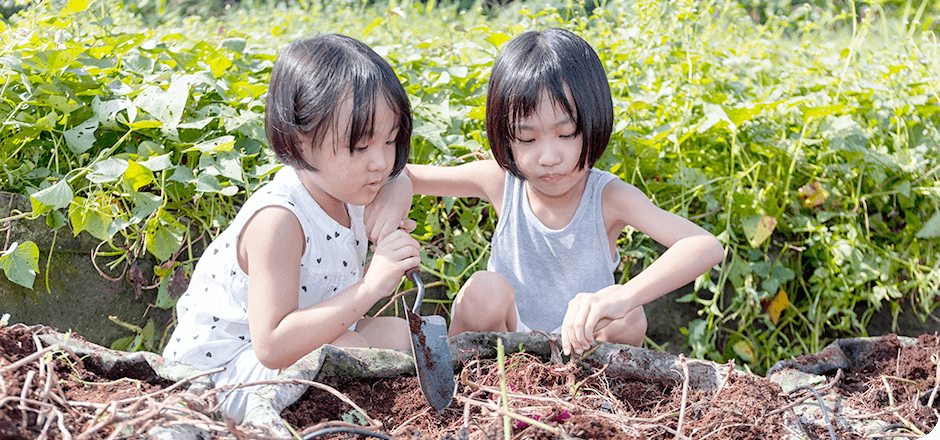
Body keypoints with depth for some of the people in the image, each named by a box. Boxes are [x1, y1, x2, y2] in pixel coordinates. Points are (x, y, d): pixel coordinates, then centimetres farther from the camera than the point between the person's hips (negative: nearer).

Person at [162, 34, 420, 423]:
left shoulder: (346, 195, -3)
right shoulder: (277, 219, -30)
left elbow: (332, 309, 6)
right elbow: (272, 347, -37)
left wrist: (385, 260, -11)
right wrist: (370, 287, -37)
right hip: (217, 369, -8)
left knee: (398, 333, -1)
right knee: (345, 348, -28)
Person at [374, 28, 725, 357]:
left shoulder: (608, 197, -20)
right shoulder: (501, 181, -13)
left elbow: (708, 247, -34)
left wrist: (622, 298, -51)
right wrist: (396, 186, -30)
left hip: (581, 349, -1)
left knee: (628, 318, -28)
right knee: (485, 290, -27)